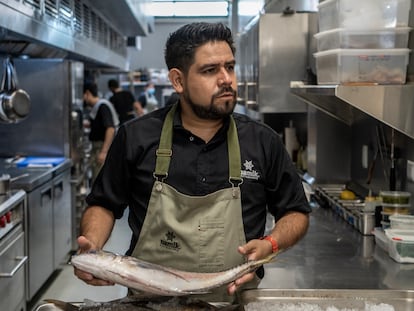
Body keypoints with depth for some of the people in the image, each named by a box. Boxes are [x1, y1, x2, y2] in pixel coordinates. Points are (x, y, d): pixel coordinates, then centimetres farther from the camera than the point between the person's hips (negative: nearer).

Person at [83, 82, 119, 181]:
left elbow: (110, 129, -24)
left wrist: (104, 152, -27)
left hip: (103, 147, -10)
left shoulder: (102, 106, -16)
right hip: (97, 147, 10)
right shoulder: (96, 106, 13)